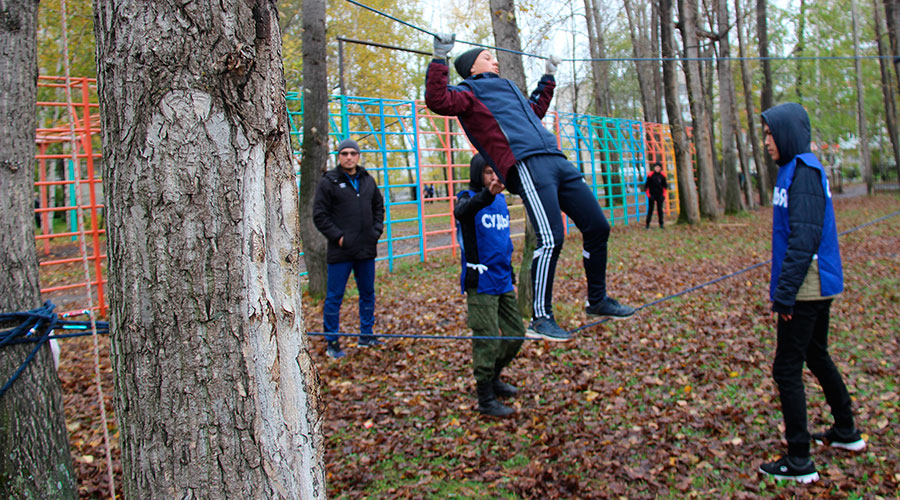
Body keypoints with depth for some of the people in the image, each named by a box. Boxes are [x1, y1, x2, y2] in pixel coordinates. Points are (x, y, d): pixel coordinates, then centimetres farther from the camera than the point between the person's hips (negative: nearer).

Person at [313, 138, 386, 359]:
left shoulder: (367, 180, 10)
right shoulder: (328, 182, -5)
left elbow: (379, 206, 21)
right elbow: (319, 215, -7)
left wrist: (376, 230, 7)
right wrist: (337, 236, -13)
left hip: (366, 249, 5)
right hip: (340, 250, -5)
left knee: (368, 294, 14)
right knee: (334, 297, 0)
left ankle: (366, 336, 27)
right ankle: (331, 342, 10)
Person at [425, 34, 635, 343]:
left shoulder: (507, 90, 36)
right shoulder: (471, 92, 11)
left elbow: (536, 110, 54)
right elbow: (437, 100, -9)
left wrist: (548, 79, 58)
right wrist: (440, 59, -10)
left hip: (557, 162, 9)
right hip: (527, 164, -9)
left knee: (598, 227, 6)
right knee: (551, 238, -20)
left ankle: (598, 300, 20)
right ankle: (541, 318, -9)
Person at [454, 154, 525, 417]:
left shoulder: (500, 200, 12)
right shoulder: (468, 198, -8)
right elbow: (462, 211, -34)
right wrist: (488, 193, -53)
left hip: (503, 283, 7)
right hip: (480, 284, -7)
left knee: (516, 333, 12)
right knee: (487, 341, -5)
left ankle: (493, 378, 32)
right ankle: (486, 399, 7)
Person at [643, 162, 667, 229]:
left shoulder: (662, 176, 2)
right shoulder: (650, 175, -6)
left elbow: (664, 186, 12)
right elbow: (646, 186, -2)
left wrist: (664, 195, 6)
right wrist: (648, 195, -7)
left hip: (659, 195, 2)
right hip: (652, 195, -2)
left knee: (660, 210, 4)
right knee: (650, 210, -1)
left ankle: (661, 224, 12)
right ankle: (647, 224, 5)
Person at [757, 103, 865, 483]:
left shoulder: (803, 171, -17)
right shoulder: (796, 169, 13)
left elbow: (804, 238, -25)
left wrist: (785, 292, -25)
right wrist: (784, 288, 20)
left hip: (807, 290, -10)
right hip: (819, 287, 10)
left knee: (787, 369, -4)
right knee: (816, 357, 22)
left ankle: (799, 463, 3)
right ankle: (846, 432, 38)